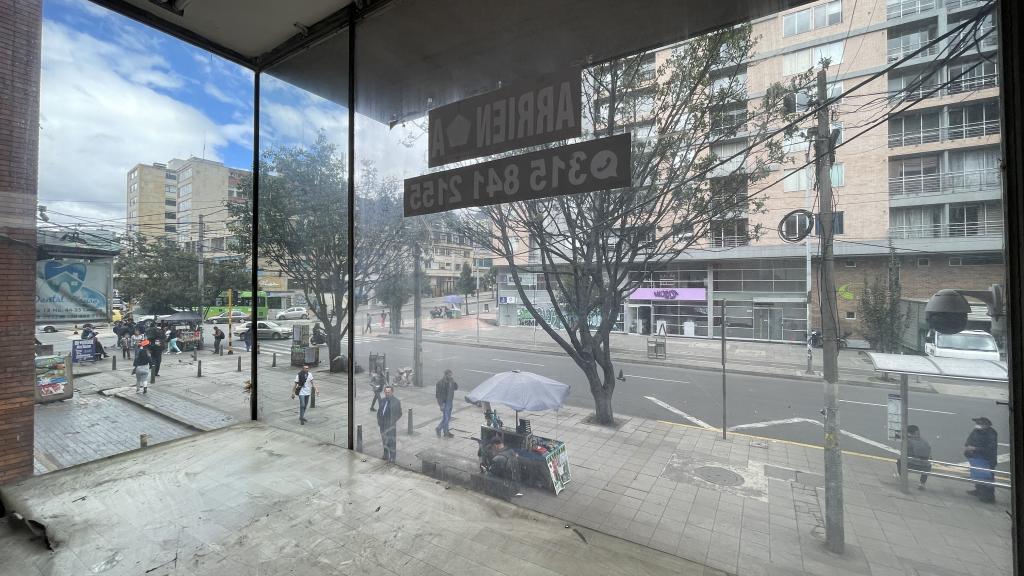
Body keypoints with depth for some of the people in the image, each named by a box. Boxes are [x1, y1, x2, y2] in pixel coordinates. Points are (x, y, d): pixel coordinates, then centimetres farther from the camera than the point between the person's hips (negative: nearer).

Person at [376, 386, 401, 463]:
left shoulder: (396, 401, -8)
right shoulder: (382, 400, 7)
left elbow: (399, 414, -5)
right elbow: (379, 411, 15)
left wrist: (394, 422, -10)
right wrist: (378, 420, 6)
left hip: (391, 425, -5)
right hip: (382, 424, 5)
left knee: (392, 441, 2)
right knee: (384, 440, 15)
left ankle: (392, 457, 14)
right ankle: (386, 455, 30)